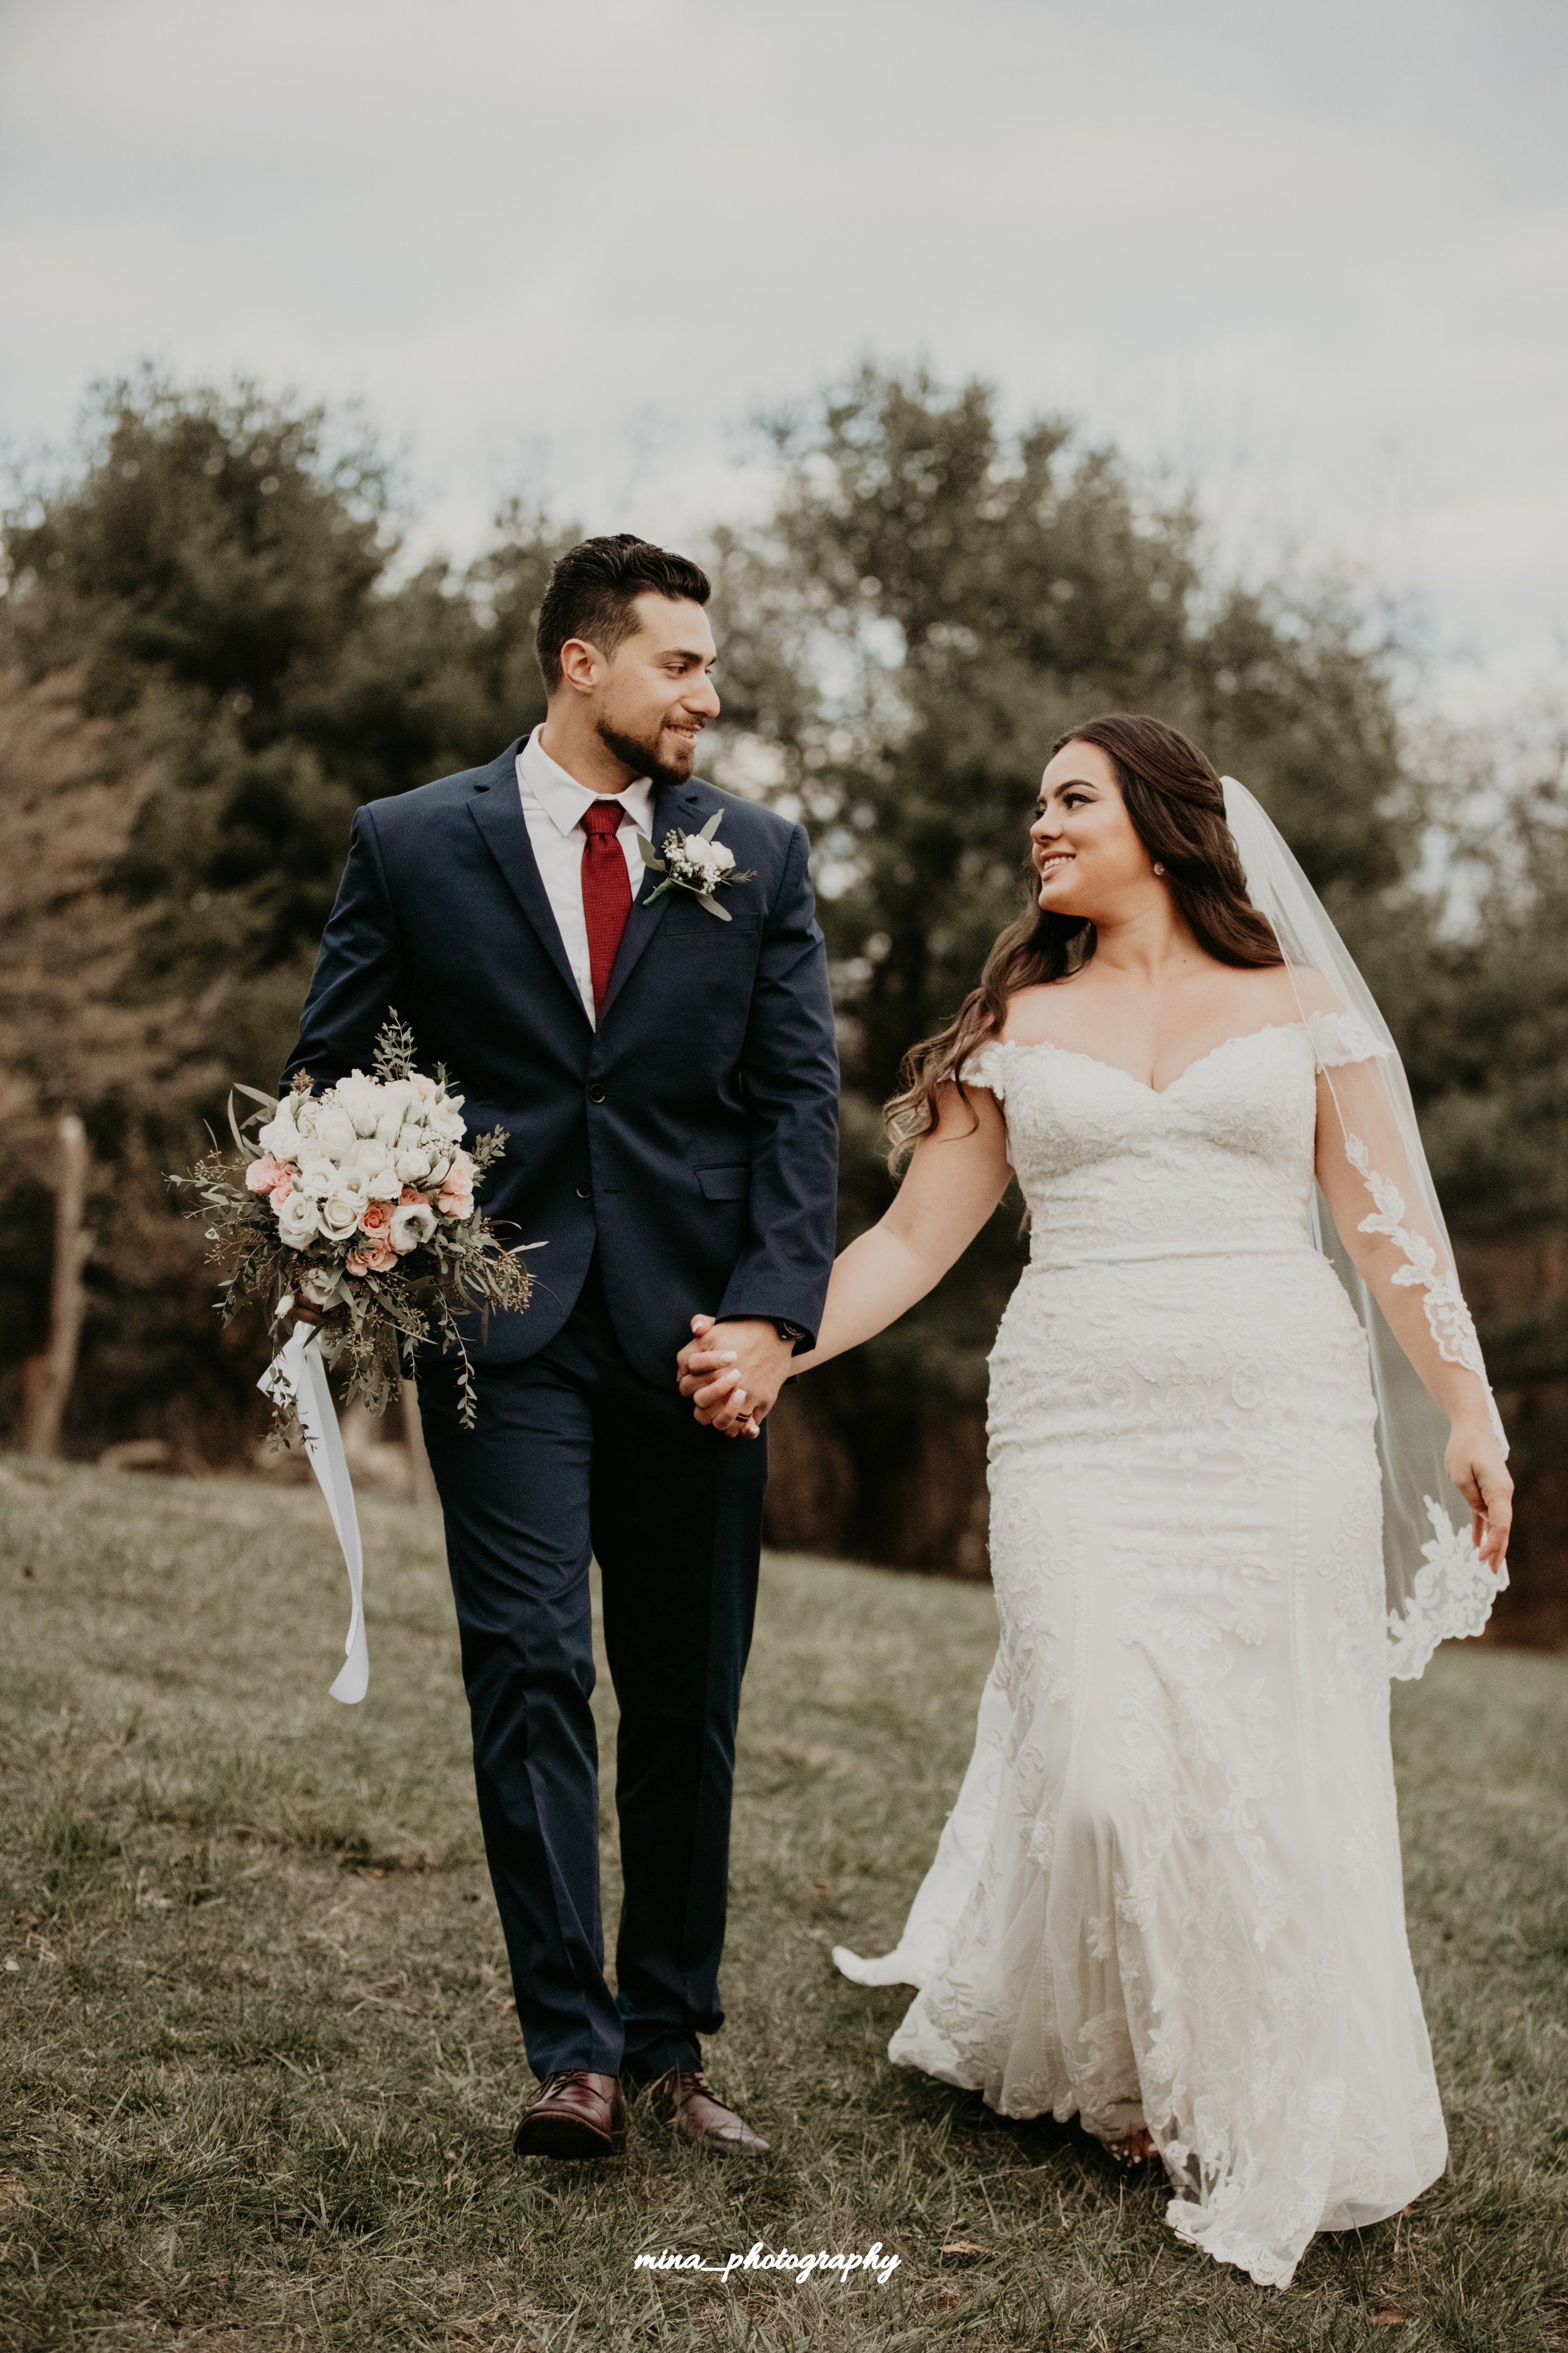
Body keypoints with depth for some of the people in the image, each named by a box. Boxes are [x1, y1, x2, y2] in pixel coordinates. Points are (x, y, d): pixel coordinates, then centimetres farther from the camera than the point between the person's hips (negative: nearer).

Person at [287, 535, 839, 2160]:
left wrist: (772, 1309, -9)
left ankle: (670, 2041, 19)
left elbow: (799, 1095, 2)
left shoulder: (757, 857, 8)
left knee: (689, 1704, 7)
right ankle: (571, 2050, -4)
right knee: (533, 1670, -10)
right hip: (503, 1322, -2)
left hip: (696, 1331, 2)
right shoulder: (412, 843, 4)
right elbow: (327, 1070, 9)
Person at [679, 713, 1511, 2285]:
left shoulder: (1299, 1003, 11)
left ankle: (1291, 2126, 21)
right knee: (1112, 1771, -10)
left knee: (1283, 1773, 1)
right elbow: (914, 1238, 10)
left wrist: (1465, 1405, 3)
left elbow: (1386, 1224, 9)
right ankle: (1137, 2082, 17)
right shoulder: (1015, 1027, 13)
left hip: (1283, 1427, 0)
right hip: (1084, 1431, 0)